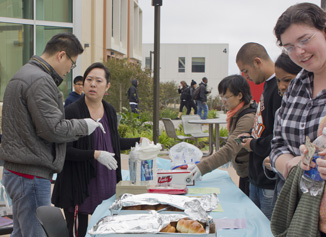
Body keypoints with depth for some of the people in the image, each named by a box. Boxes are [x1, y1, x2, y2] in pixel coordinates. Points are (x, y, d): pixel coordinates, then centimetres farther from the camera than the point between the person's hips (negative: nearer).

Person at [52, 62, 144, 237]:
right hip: (79, 187, -5)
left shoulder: (110, 111, 9)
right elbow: (64, 150, -15)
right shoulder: (72, 112, -11)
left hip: (106, 185, 6)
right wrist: (95, 154, -24)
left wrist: (138, 142, 15)